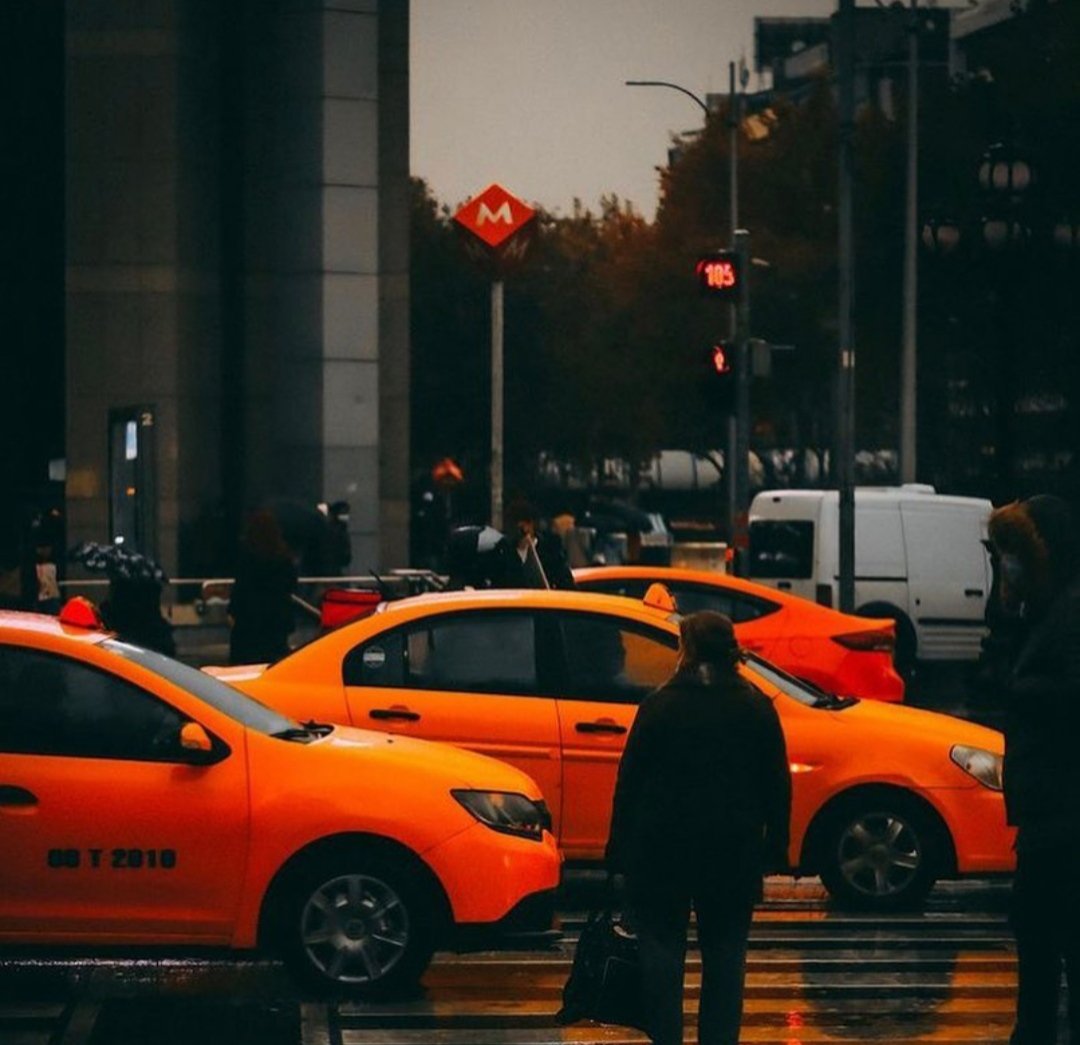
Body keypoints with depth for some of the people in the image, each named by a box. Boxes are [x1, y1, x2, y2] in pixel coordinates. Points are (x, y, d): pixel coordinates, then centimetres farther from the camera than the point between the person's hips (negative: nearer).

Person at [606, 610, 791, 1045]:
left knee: (662, 948, 5)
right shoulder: (757, 708, 2)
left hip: (663, 847, -2)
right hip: (733, 853, 2)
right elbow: (777, 785, 4)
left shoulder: (660, 705, -5)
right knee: (724, 953, 8)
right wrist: (774, 851, 10)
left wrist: (619, 853, 1)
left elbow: (630, 780, -4)